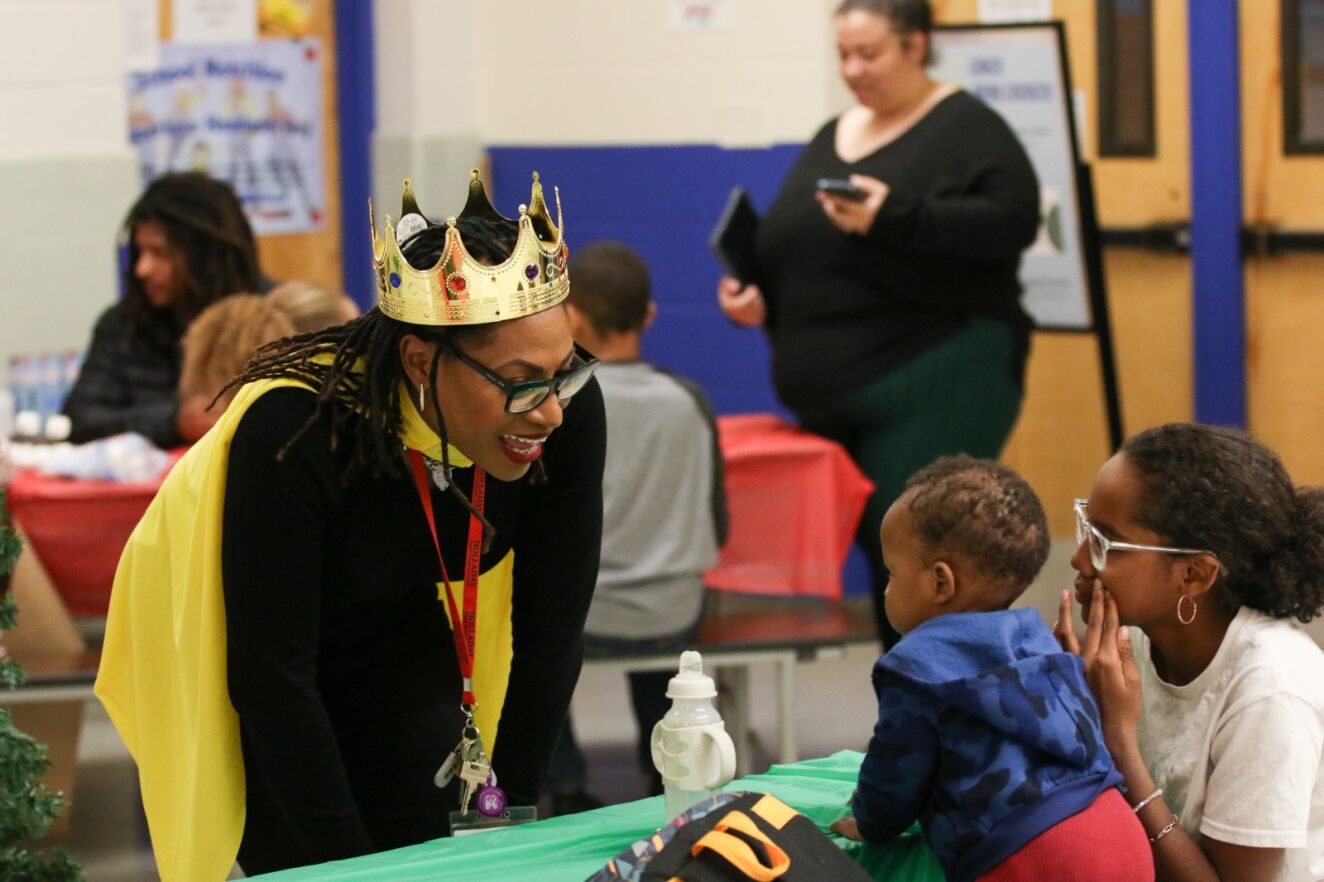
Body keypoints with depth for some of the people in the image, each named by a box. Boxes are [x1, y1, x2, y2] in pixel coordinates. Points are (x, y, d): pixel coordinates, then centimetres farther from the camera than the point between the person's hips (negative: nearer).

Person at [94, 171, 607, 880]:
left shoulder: (569, 413, -25)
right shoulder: (293, 429, -37)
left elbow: (549, 628, -12)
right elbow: (273, 678, -29)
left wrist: (510, 812, -10)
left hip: (400, 647, 4)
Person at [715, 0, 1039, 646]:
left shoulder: (966, 128, -3)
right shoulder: (831, 139, 18)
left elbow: (1012, 221, -17)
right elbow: (790, 247, 24)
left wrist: (894, 218, -25)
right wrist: (756, 297, 4)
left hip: (935, 388, -7)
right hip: (837, 397, 7)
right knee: (882, 553, 9)